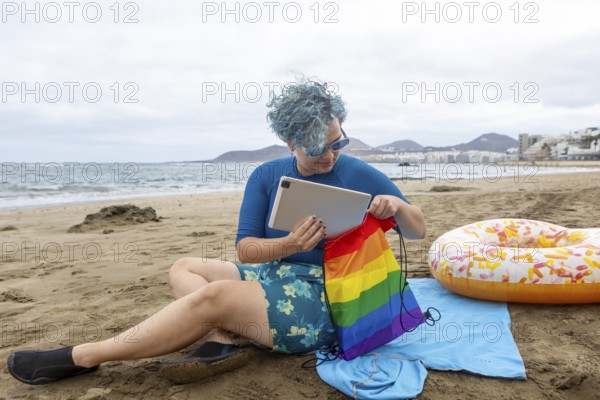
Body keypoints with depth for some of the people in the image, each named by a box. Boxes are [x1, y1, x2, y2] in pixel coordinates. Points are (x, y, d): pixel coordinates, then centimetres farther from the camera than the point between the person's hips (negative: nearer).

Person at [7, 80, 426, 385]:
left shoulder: (360, 175, -6)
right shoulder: (266, 177, 2)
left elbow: (418, 231, -1)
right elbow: (245, 249, -4)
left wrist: (396, 206, -24)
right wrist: (290, 244, -25)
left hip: (327, 302, -6)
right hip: (274, 279, 7)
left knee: (213, 297, -24)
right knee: (184, 268, 5)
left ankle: (80, 356, -13)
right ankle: (220, 342, -21)